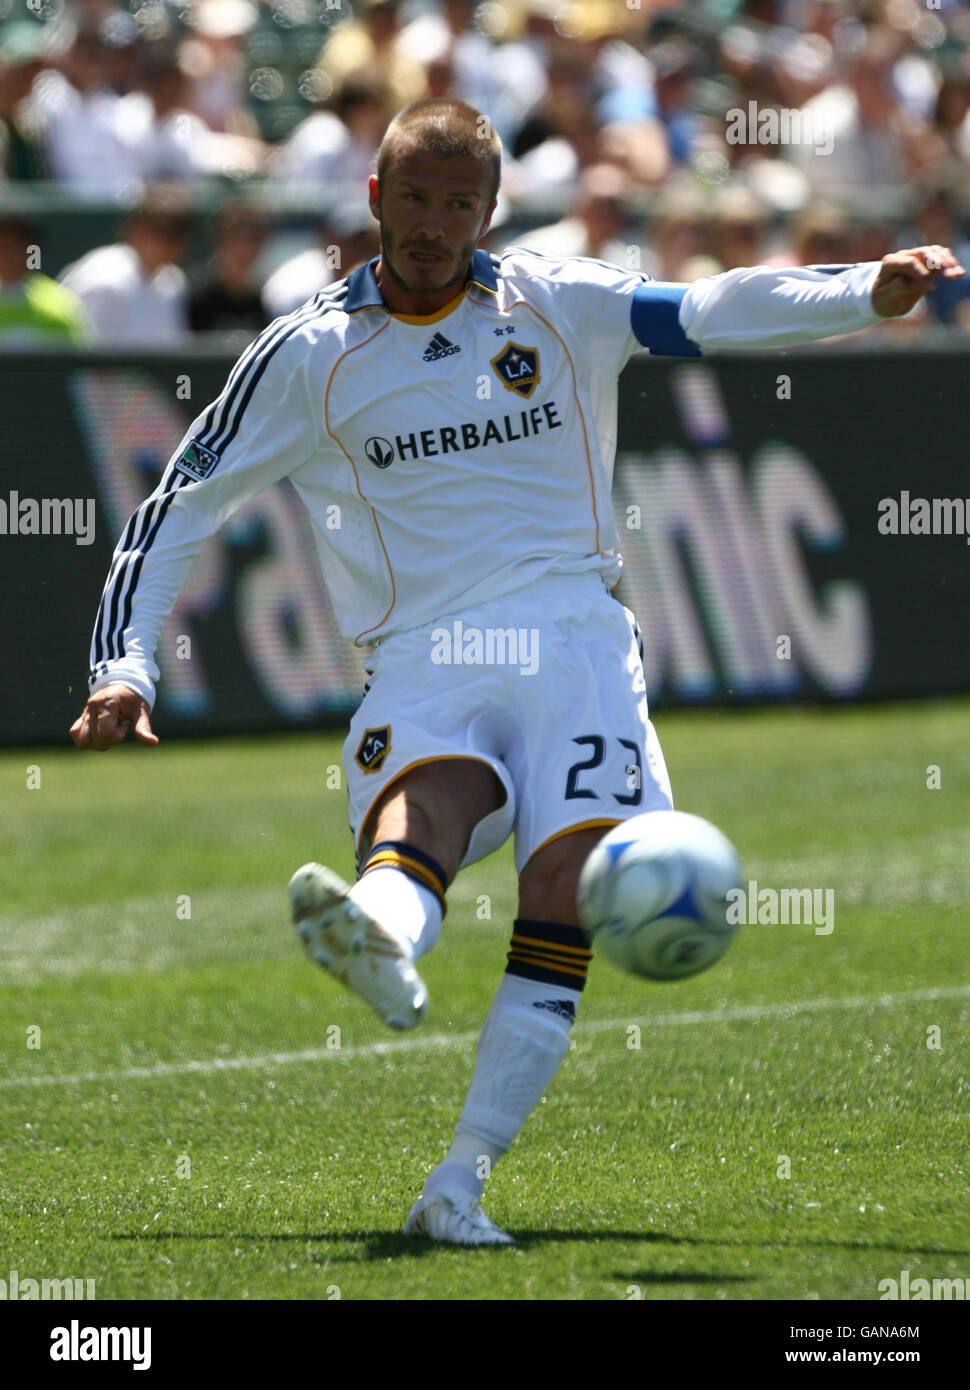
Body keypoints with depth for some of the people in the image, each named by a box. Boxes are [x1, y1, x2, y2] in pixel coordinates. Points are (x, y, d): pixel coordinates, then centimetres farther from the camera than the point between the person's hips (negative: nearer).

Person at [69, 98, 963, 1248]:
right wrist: (124, 667, 2)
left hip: (573, 636, 1)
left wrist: (868, 290, -18)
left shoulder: (558, 306, 12)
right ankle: (380, 945, -70)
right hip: (423, 657, -1)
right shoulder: (310, 353, 10)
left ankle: (461, 1181, -26)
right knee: (423, 806, -34)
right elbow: (178, 505, 14)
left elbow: (715, 311, 0)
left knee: (571, 873, -23)